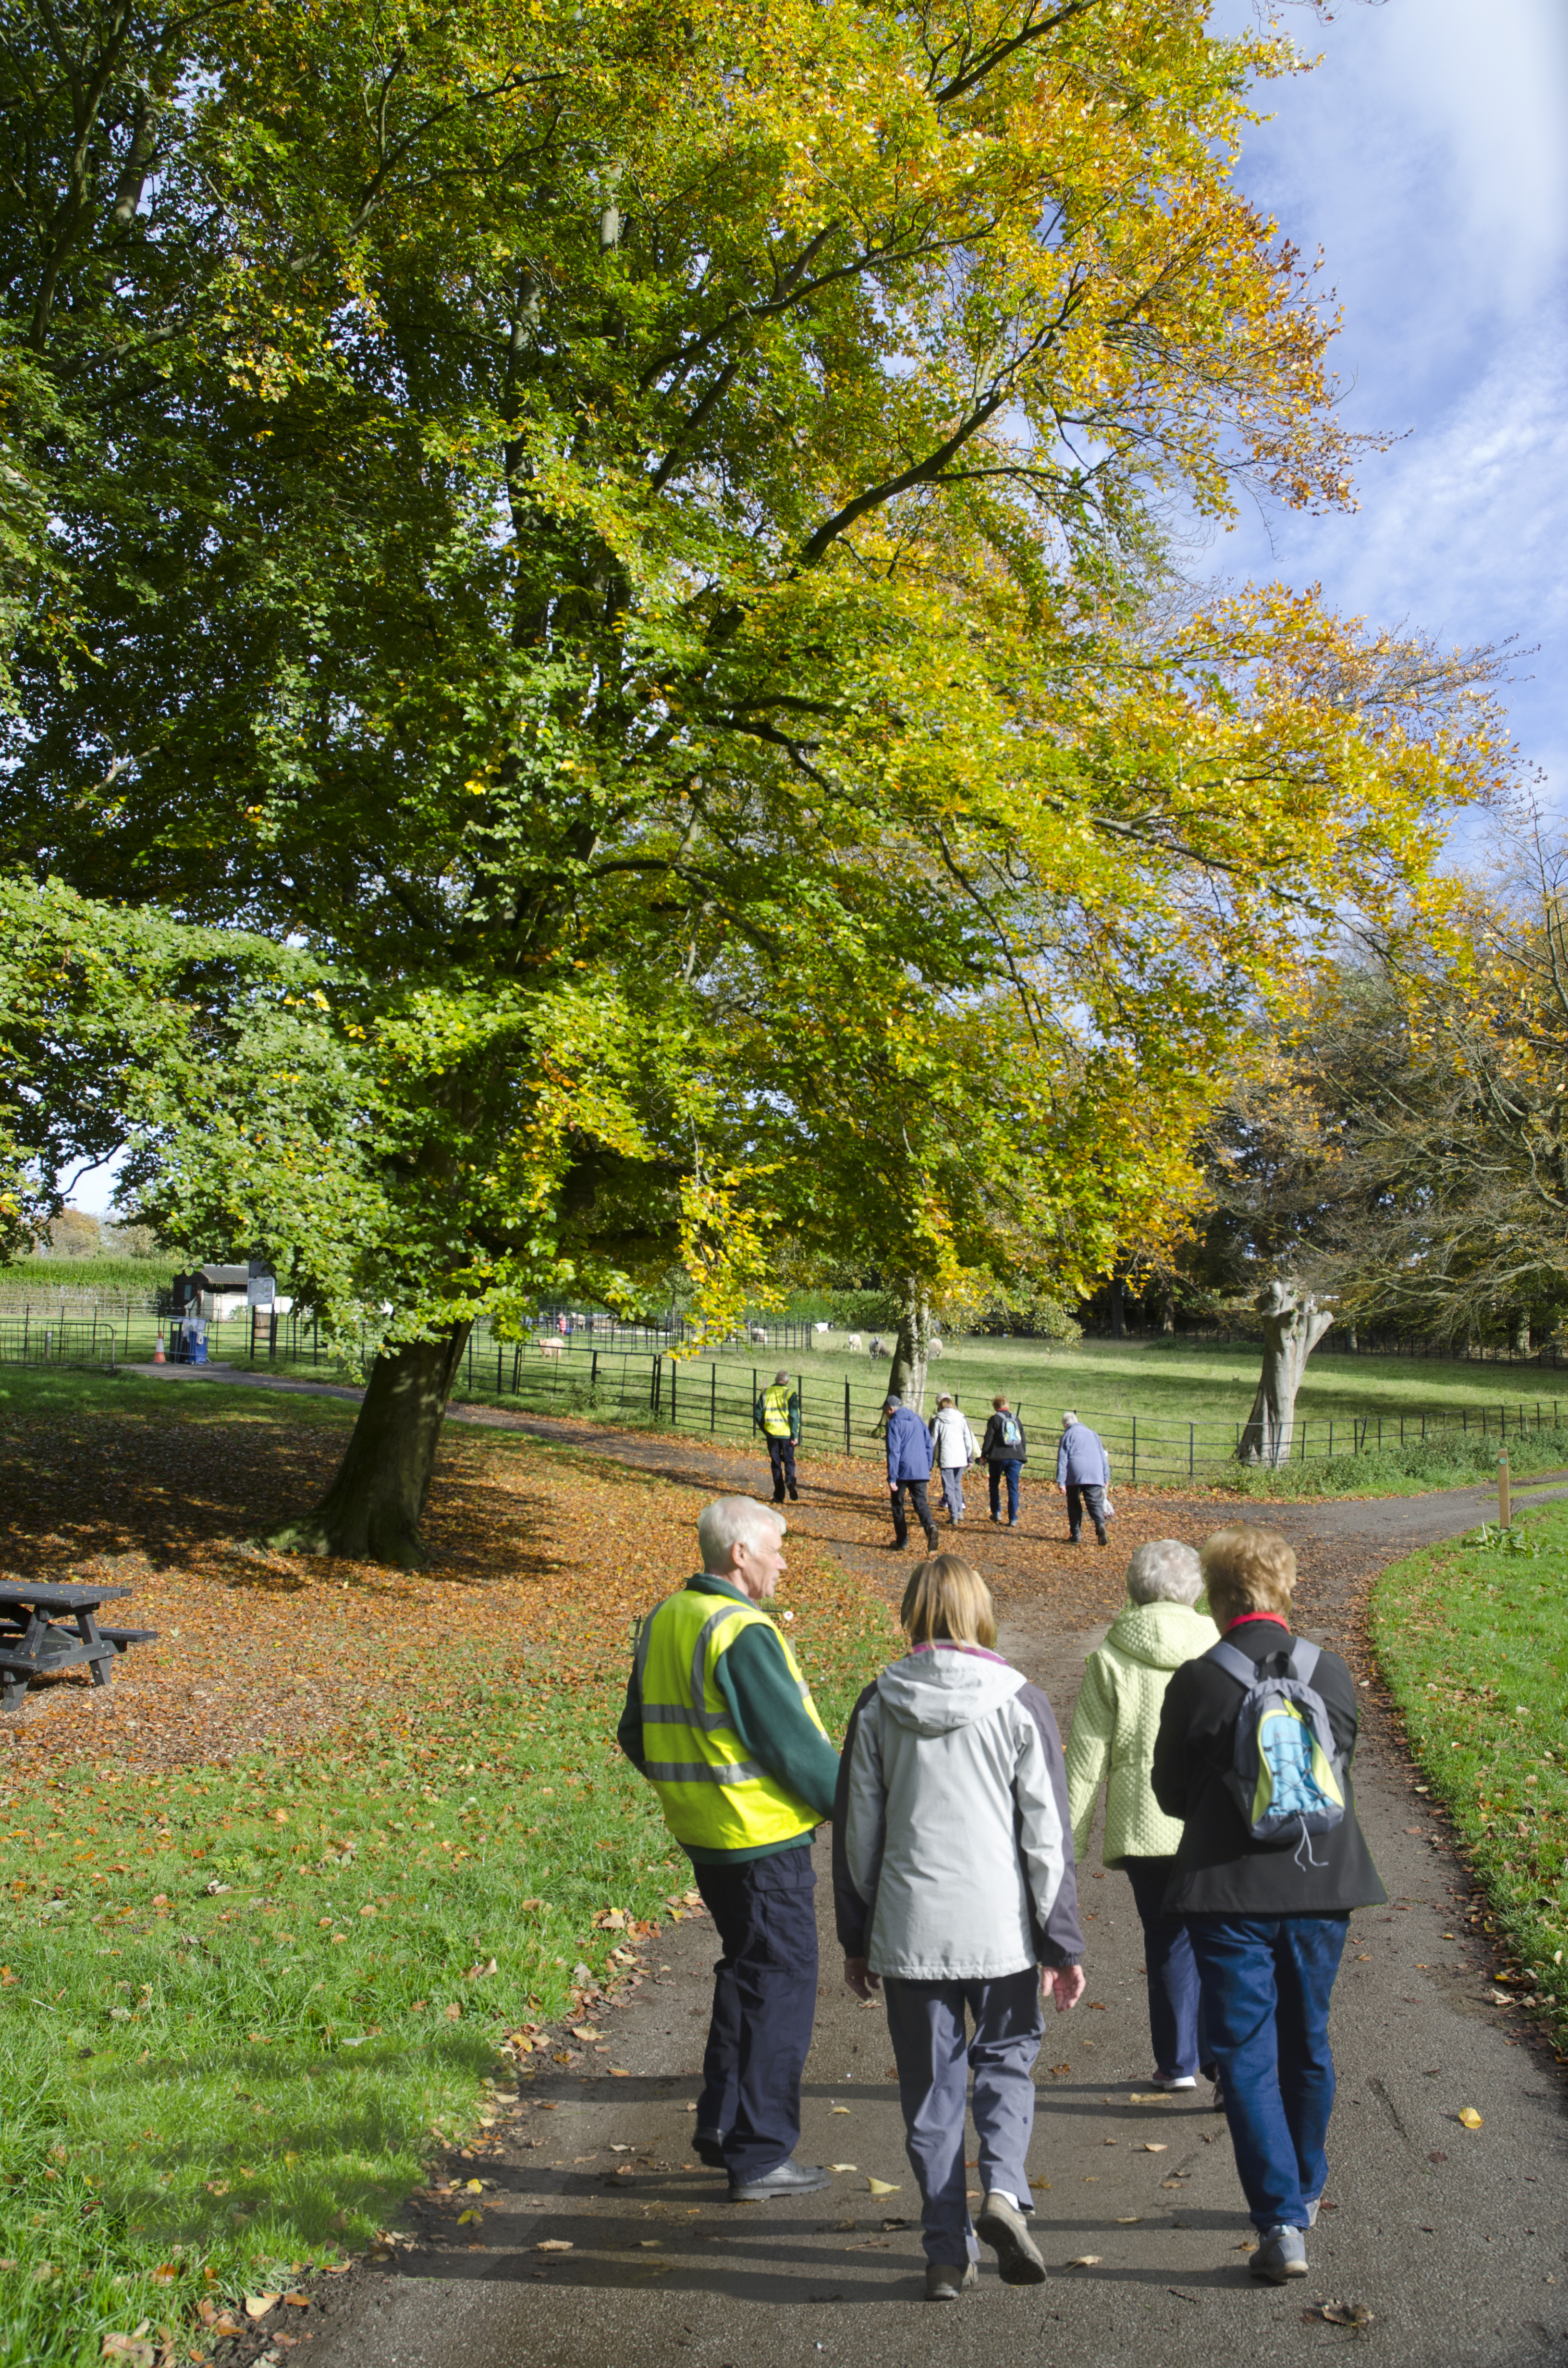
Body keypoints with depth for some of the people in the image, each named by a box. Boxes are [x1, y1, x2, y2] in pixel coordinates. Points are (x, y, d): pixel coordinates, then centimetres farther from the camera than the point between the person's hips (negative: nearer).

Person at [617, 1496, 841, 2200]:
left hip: (701, 1833, 9)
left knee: (746, 1971, 23)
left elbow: (637, 1736, 14)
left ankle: (721, 2123, 31)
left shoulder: (663, 1622, 7)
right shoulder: (741, 1634, -21)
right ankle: (760, 2156, 14)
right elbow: (795, 1744, -20)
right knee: (779, 1986, 5)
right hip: (764, 1837, -9)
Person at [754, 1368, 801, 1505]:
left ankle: (779, 1495, 6)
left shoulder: (765, 1393, 4)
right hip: (787, 1434, -2)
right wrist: (795, 1436, -7)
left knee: (776, 1463, 10)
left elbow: (758, 1414, 5)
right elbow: (794, 1416, -10)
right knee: (789, 1460, 11)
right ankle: (790, 1480, -19)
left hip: (771, 1433, 2)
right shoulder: (790, 1394, -5)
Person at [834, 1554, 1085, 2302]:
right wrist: (1062, 1944, 4)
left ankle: (948, 2254, 18)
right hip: (1001, 1928, -1)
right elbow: (1047, 1834, -4)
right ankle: (1003, 2191, -1)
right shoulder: (1018, 1702, -6)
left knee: (929, 2087, 14)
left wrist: (856, 1939, 13)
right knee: (1006, 2060, 20)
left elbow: (856, 1831, 3)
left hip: (908, 1930, 1)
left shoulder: (878, 1705, -2)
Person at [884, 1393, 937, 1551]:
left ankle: (902, 1541, 12)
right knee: (921, 1503, 2)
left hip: (902, 1470, -4)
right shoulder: (917, 1420, 14)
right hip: (921, 1471, 5)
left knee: (898, 1505, 11)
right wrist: (928, 1467, 20)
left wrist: (892, 1479, -14)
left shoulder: (894, 1423, -5)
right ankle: (930, 1526, -27)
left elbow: (894, 1452, -12)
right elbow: (929, 1444, 16)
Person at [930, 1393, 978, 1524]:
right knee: (958, 1485, 20)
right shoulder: (962, 1419, 3)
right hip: (961, 1458, 3)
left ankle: (954, 1515, 0)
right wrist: (970, 1459, 12)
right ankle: (960, 1512, 15)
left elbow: (933, 1442, 0)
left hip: (946, 1459, -3)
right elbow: (969, 1441, 4)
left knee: (949, 1487, 4)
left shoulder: (938, 1421, -3)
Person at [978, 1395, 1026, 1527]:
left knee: (994, 1483, 17)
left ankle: (996, 1512, 15)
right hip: (1016, 1458, 3)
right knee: (1013, 1488, 2)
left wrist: (984, 1455, 2)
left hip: (998, 1457, -3)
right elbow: (1024, 1440, 14)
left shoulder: (995, 1419, -1)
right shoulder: (1016, 1420, 12)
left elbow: (988, 1439, -6)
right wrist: (1023, 1459, 21)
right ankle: (1013, 1519, -3)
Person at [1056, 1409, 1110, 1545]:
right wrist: (1106, 1477, 22)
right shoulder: (1093, 1434, 21)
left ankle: (1075, 1534, 7)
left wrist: (1061, 1482, -3)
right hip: (1095, 1476, 2)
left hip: (1075, 1476, -2)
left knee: (1074, 1505, 11)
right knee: (1096, 1503, -3)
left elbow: (1062, 1460, 0)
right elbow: (1103, 1457, 20)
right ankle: (1100, 1525, -30)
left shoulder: (1067, 1435, 8)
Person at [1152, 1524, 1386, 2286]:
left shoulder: (1198, 1681, -13)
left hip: (1231, 1894, -4)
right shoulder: (1330, 1672, -3)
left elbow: (1171, 1794, -2)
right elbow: (1341, 1775, 10)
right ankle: (1303, 2190, 39)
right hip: (1322, 1886, 4)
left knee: (1248, 2056, 5)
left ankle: (1281, 2224, 1)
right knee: (1307, 2044, 22)